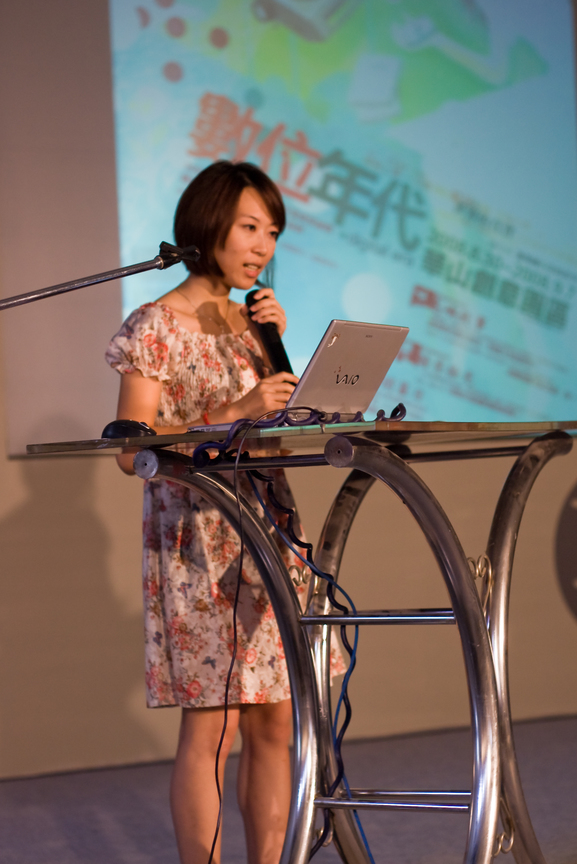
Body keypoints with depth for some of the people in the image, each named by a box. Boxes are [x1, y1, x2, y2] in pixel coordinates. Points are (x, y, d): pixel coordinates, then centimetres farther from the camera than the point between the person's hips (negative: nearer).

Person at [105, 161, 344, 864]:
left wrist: (277, 344, 2)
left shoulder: (249, 320, 15)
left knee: (274, 722, 6)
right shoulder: (155, 326, -6)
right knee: (211, 726, -6)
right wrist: (235, 414, -19)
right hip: (198, 539, -7)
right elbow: (132, 451, -13)